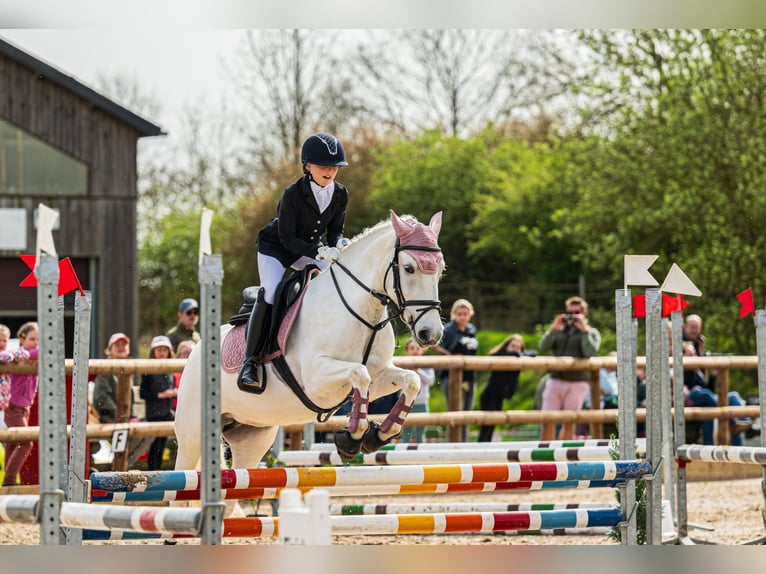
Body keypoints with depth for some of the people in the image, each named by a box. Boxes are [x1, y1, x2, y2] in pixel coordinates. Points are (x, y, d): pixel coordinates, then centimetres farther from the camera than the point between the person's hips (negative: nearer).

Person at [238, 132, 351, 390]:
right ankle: (250, 364, -27)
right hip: (275, 247, -6)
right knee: (270, 293, -27)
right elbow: (287, 238, -24)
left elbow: (335, 229, 0)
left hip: (310, 249, 6)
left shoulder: (340, 194, -11)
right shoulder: (293, 194, -27)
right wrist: (318, 251, -36)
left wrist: (338, 244, -25)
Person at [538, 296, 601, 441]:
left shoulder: (591, 332, 7)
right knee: (547, 421, -4)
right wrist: (553, 329, -7)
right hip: (555, 380, 2)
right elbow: (543, 346, 3)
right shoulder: (560, 330, 14)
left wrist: (584, 330, -11)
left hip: (577, 383, -2)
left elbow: (590, 352, -11)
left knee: (569, 423, 2)